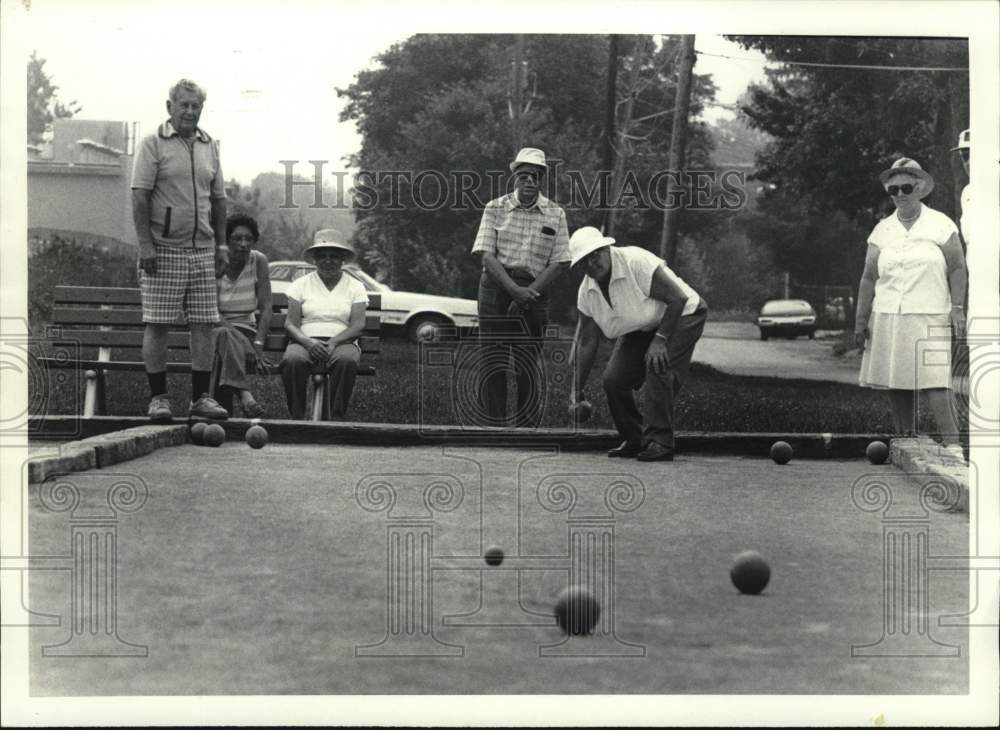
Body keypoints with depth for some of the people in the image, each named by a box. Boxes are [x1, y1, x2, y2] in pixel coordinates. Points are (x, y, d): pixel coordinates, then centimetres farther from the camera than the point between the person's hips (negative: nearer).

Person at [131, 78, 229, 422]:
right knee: (157, 325, -2)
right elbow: (140, 196, -8)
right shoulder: (153, 144, -3)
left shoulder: (209, 146, 14)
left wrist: (221, 243, 11)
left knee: (204, 324, 3)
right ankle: (158, 397, 4)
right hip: (163, 249, -5)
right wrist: (146, 244, -15)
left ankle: (201, 397, 9)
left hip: (202, 250, 5)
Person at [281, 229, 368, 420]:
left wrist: (333, 342, -19)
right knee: (292, 360, -36)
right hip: (306, 342, 0)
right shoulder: (301, 284, 12)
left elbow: (358, 325, -1)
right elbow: (290, 323, 3)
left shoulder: (355, 287, 11)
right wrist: (308, 342, -18)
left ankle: (337, 418, -32)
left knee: (347, 360, -37)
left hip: (342, 342, 0)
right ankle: (297, 418, -29)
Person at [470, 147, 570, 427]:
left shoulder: (555, 214, 6)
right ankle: (493, 428, 5)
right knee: (492, 364, -1)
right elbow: (486, 255, -4)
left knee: (529, 367, -2)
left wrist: (527, 293, -11)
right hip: (495, 287, 0)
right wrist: (514, 289, -17)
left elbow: (559, 263, 1)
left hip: (534, 291, 0)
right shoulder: (495, 208, 4)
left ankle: (526, 428, 3)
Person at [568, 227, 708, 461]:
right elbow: (586, 343, -4)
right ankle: (635, 441, 9)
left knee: (658, 369, -29)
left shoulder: (637, 262, -29)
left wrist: (660, 339, -31)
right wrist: (577, 389, -7)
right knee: (613, 379, -9)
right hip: (640, 329, 7)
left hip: (679, 317, -7)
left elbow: (678, 298, -28)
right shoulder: (587, 291, -9)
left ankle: (660, 443, -24)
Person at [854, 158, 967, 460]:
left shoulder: (940, 224, 4)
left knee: (934, 380, -14)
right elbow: (869, 278, 11)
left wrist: (957, 308, -4)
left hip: (929, 317, -3)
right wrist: (861, 319, 7)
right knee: (895, 383, 4)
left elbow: (957, 268, 5)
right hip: (887, 317, 4)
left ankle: (951, 443, -15)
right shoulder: (882, 231, 10)